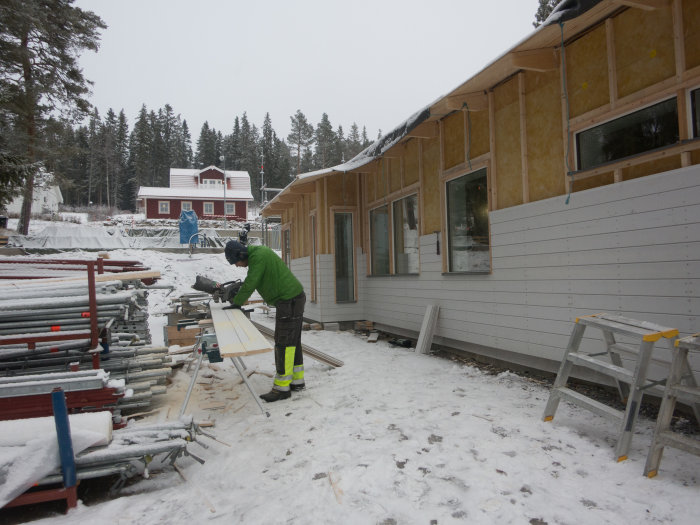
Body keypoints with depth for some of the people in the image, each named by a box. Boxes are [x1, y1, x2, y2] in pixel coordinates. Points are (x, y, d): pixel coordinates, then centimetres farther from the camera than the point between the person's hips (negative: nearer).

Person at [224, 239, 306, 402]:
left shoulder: (258, 256, -15)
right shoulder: (258, 253, 16)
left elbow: (250, 284, -16)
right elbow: (251, 281, 26)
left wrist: (237, 303, -3)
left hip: (289, 301, -10)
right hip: (294, 299, 10)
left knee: (284, 343, -7)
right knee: (292, 341, 14)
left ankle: (281, 387, -3)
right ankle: (297, 381, 21)